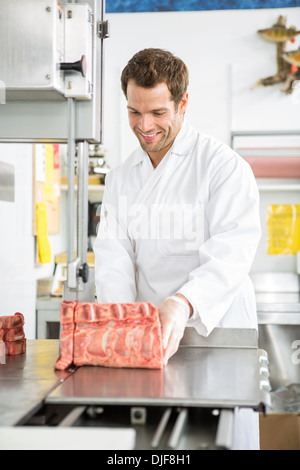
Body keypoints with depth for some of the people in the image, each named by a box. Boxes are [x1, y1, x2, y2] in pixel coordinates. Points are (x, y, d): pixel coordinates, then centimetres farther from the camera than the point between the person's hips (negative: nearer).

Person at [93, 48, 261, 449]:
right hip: (148, 339, 4)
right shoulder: (120, 179, 10)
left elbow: (231, 254, -20)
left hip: (217, 331, -4)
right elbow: (113, 252, 1)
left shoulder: (224, 166, -9)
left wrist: (182, 304, -37)